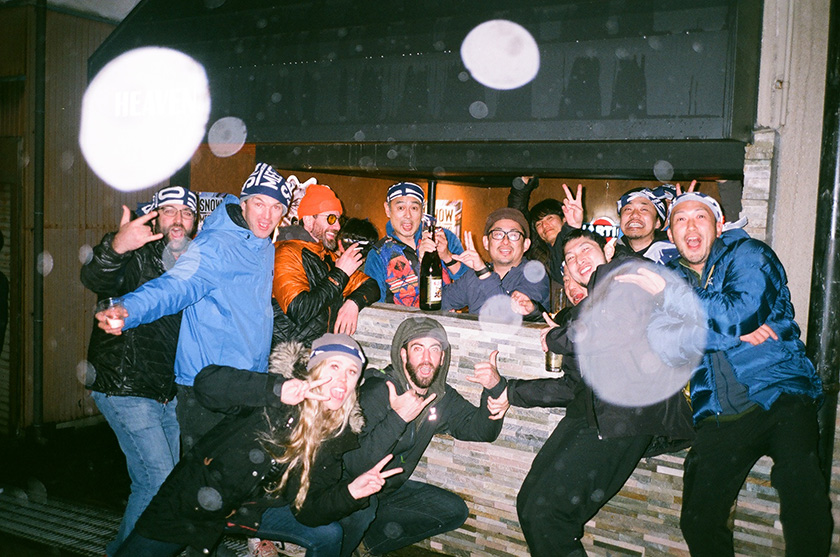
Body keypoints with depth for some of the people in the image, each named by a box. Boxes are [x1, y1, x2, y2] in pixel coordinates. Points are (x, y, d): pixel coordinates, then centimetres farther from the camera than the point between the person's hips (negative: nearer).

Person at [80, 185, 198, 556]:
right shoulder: (136, 256, -10)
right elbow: (96, 279, -31)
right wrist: (115, 248, -53)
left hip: (169, 392, 7)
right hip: (126, 389, -7)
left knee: (167, 481, 14)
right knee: (158, 479, -10)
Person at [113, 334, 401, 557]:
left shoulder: (334, 436, -9)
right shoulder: (275, 401, -22)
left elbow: (307, 512, -11)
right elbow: (207, 382, -38)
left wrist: (350, 492, -30)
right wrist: (278, 388, -48)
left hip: (249, 511, 4)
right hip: (190, 502, -4)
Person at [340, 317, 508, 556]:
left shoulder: (441, 397, -3)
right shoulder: (377, 392, -25)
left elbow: (482, 430, -4)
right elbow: (354, 463, -32)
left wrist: (494, 388, -21)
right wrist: (398, 419, -40)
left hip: (392, 488, 7)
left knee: (455, 511, 3)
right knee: (362, 508, -36)